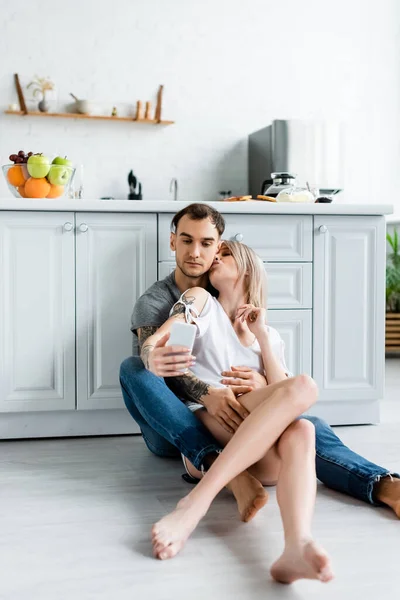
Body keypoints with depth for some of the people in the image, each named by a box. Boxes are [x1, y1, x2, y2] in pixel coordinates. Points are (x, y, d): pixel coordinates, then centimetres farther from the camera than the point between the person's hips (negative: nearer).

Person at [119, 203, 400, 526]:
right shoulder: (153, 303, -2)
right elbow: (158, 359, -24)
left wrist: (263, 382, -25)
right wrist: (206, 394, -45)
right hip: (171, 430, -2)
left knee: (310, 426, -24)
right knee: (133, 367, -32)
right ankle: (220, 466, -48)